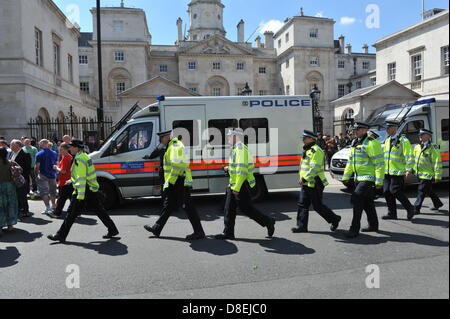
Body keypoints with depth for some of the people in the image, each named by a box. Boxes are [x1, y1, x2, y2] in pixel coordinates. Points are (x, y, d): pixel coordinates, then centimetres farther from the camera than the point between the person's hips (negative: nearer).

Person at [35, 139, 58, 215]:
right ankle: (53, 205, 30)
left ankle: (48, 208, -7)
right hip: (52, 175, 5)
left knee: (44, 192, -2)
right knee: (52, 191, 18)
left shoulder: (39, 154, -10)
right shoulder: (54, 153, 5)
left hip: (43, 175, -5)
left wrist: (36, 175, 0)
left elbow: (37, 166, -12)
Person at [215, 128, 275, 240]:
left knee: (247, 208, -2)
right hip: (233, 185, 10)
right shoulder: (237, 149, 15)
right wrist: (230, 168, 18)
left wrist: (236, 188, -27)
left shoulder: (241, 149, -18)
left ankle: (268, 222, 14)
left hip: (241, 185, -10)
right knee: (229, 208, 9)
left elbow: (242, 170, -25)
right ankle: (228, 233, 16)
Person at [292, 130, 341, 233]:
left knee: (318, 206, 0)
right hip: (306, 184, 10)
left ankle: (334, 219, 20)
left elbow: (314, 168, -24)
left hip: (314, 184, -10)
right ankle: (301, 226, 12)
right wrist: (303, 179, 21)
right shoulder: (307, 150, 17)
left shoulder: (316, 150, -16)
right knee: (302, 204, 7)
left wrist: (304, 178, -25)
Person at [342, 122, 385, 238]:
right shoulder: (355, 143, 14)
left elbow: (379, 163, -17)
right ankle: (373, 225, 32)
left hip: (368, 178, -9)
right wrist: (346, 176, 18)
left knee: (356, 199, -16)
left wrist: (379, 181, -19)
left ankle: (355, 229, -11)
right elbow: (350, 161, 20)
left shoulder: (371, 143, -14)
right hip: (359, 177, 9)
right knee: (367, 202, 17)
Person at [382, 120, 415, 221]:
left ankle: (410, 208, 9)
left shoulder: (403, 140, -8)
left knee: (395, 191, -11)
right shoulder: (387, 141, 16)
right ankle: (392, 213, 14)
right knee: (387, 192, 5)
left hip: (398, 172, -8)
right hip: (387, 172, 8)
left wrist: (409, 169, -19)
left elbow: (409, 157, -12)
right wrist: (383, 169, 21)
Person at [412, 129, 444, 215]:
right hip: (420, 174, 8)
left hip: (428, 175, -8)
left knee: (422, 191, -6)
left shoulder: (433, 148, -13)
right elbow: (414, 159, 19)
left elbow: (437, 163, -14)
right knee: (429, 191, 21)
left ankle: (416, 209, -2)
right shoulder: (417, 147, 9)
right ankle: (437, 204, 38)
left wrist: (437, 176, -17)